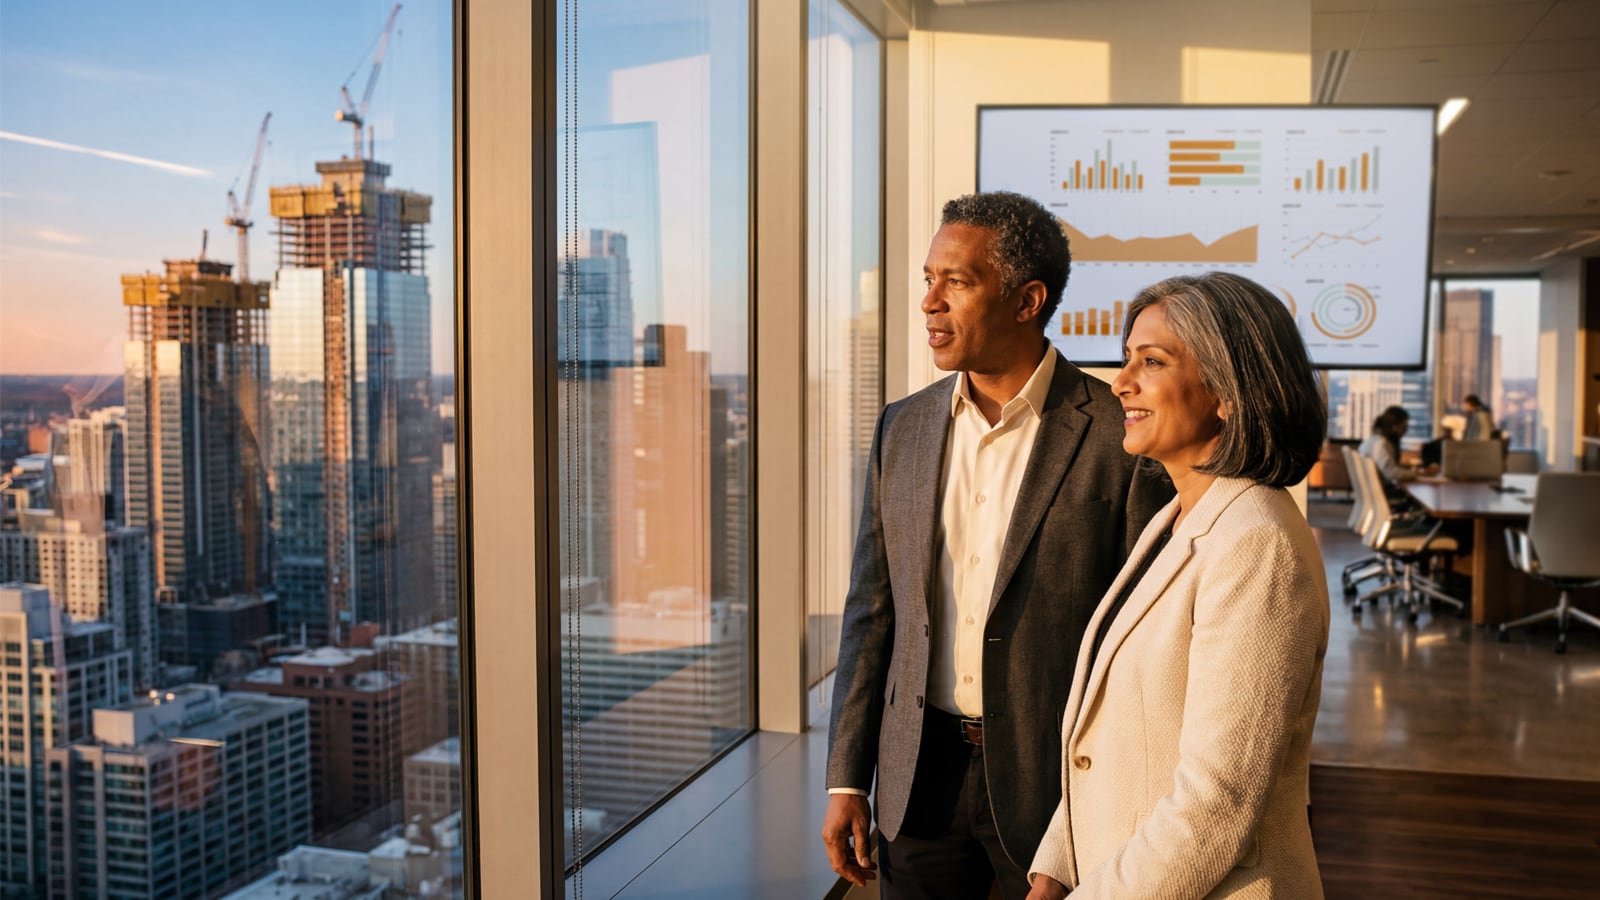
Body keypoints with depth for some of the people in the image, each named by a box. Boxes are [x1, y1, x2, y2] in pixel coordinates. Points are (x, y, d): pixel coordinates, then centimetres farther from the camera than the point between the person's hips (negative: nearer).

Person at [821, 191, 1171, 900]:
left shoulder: (1119, 435, -11)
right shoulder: (902, 428, 4)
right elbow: (872, 609, 7)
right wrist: (846, 780, 5)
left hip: (1056, 780, -4)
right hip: (920, 780, 4)